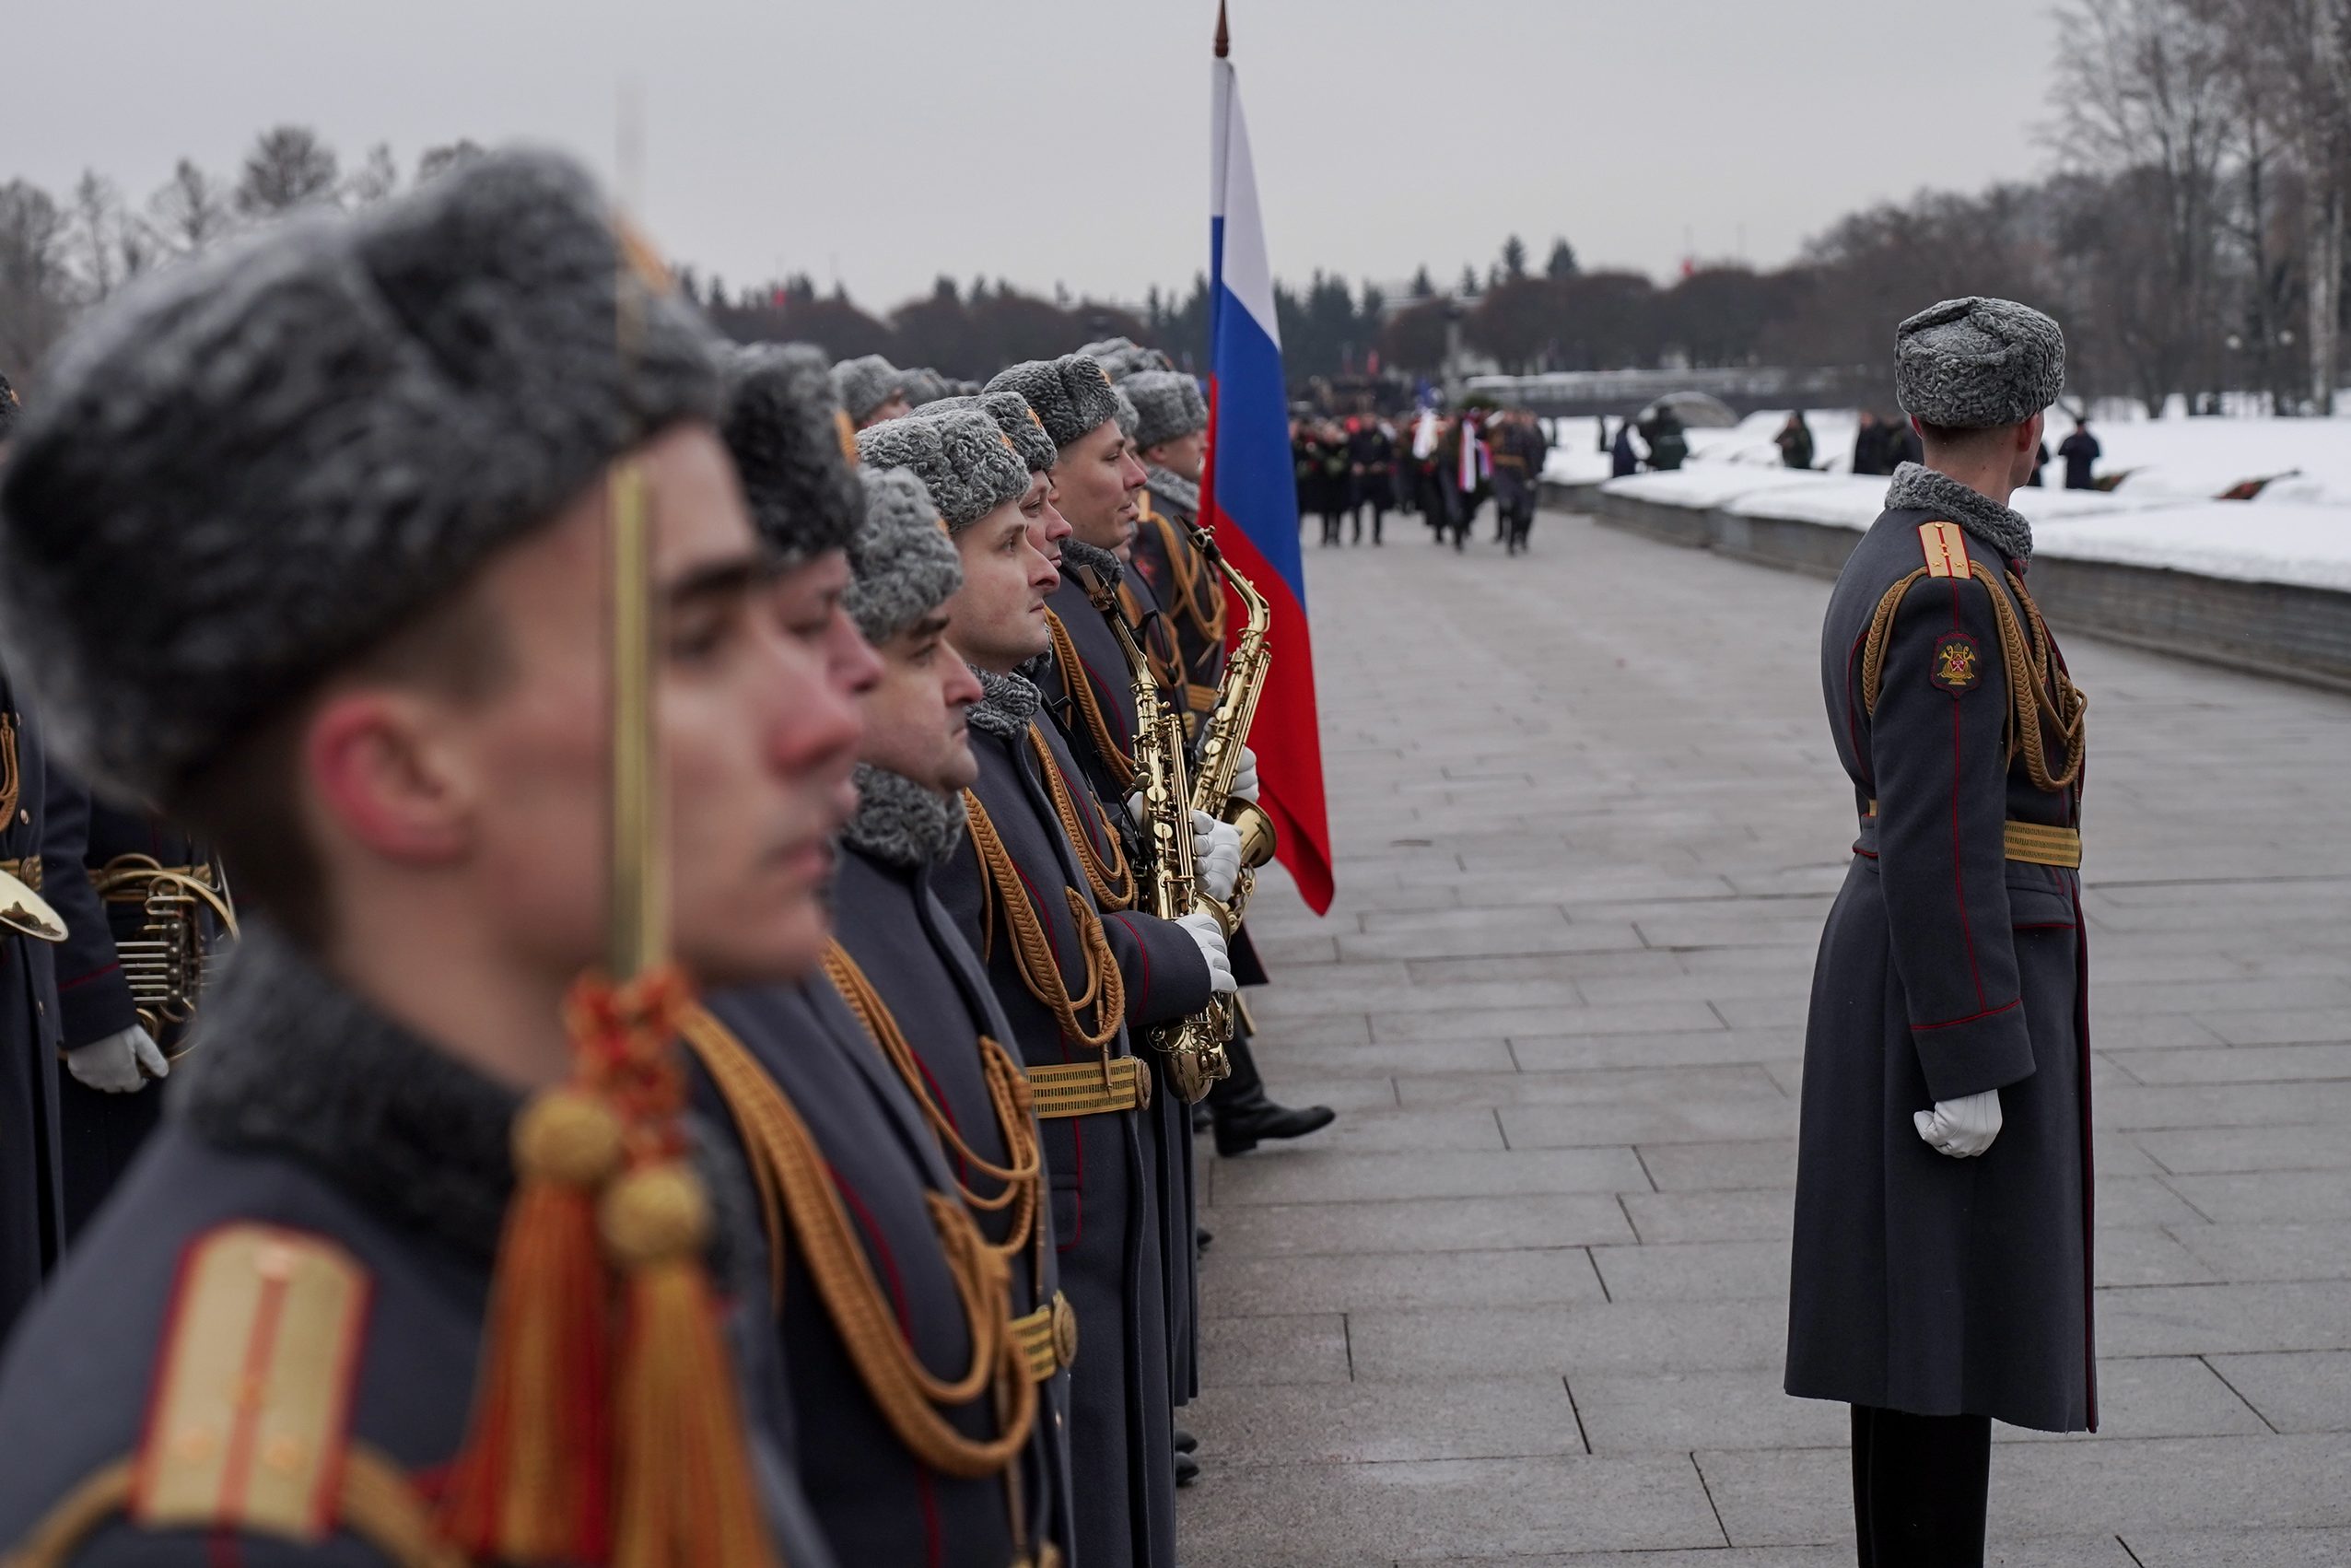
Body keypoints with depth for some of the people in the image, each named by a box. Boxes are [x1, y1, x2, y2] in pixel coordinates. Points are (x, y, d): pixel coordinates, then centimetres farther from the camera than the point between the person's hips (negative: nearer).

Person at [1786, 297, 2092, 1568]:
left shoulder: (1891, 556, 12)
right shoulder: (1955, 592, -19)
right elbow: (1942, 847, -23)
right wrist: (1969, 1064, -21)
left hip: (1904, 966, 10)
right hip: (1958, 986, -10)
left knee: (1920, 1321, 16)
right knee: (1951, 1326, -4)